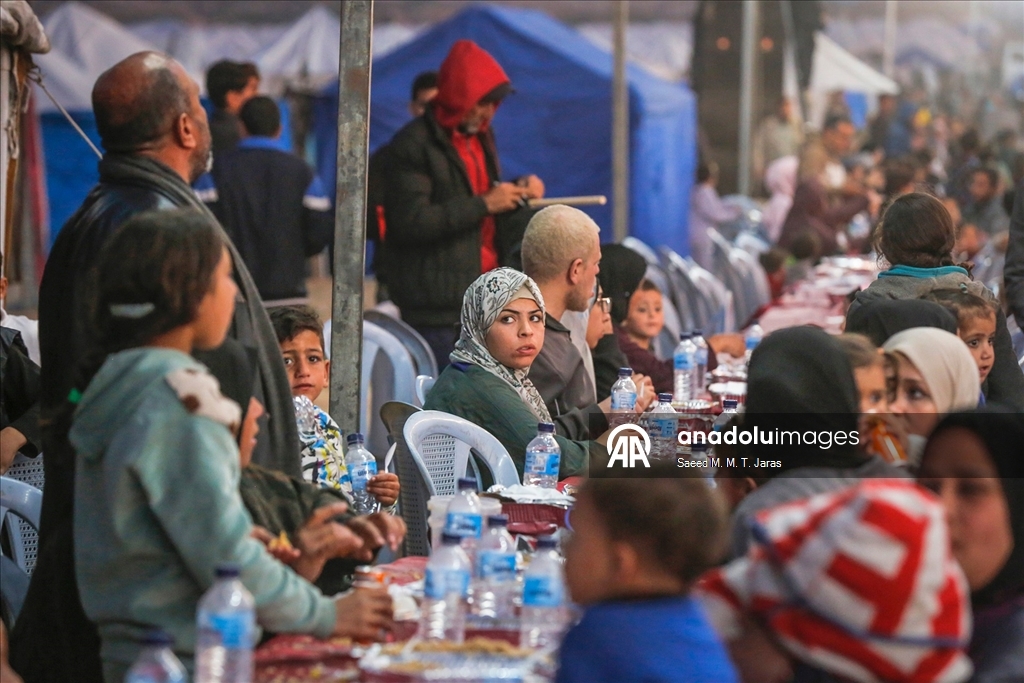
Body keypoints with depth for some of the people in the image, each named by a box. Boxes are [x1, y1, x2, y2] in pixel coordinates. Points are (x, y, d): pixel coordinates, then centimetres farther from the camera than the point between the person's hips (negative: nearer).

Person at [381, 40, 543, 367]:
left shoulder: (480, 137, 18)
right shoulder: (412, 145, -10)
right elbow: (410, 222, -21)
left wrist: (518, 192, 8)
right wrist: (483, 204, -19)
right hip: (439, 305, -8)